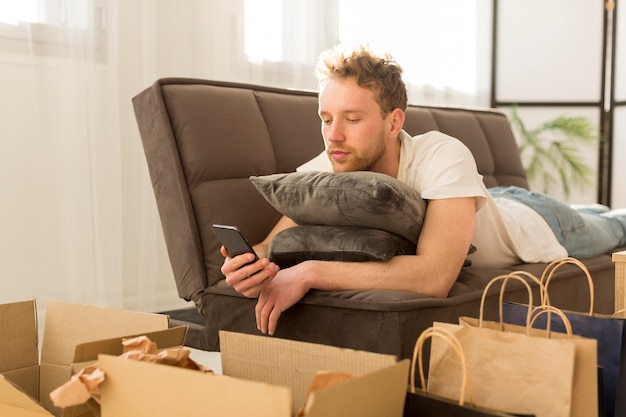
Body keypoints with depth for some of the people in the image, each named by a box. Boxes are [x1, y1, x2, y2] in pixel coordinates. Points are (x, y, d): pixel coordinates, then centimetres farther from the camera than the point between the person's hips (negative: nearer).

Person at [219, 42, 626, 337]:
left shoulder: (444, 157, -49)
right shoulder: (327, 169, -34)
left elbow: (435, 276, -59)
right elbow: (274, 244, -33)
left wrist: (310, 273, -62)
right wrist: (253, 264, -57)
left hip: (538, 225, -4)